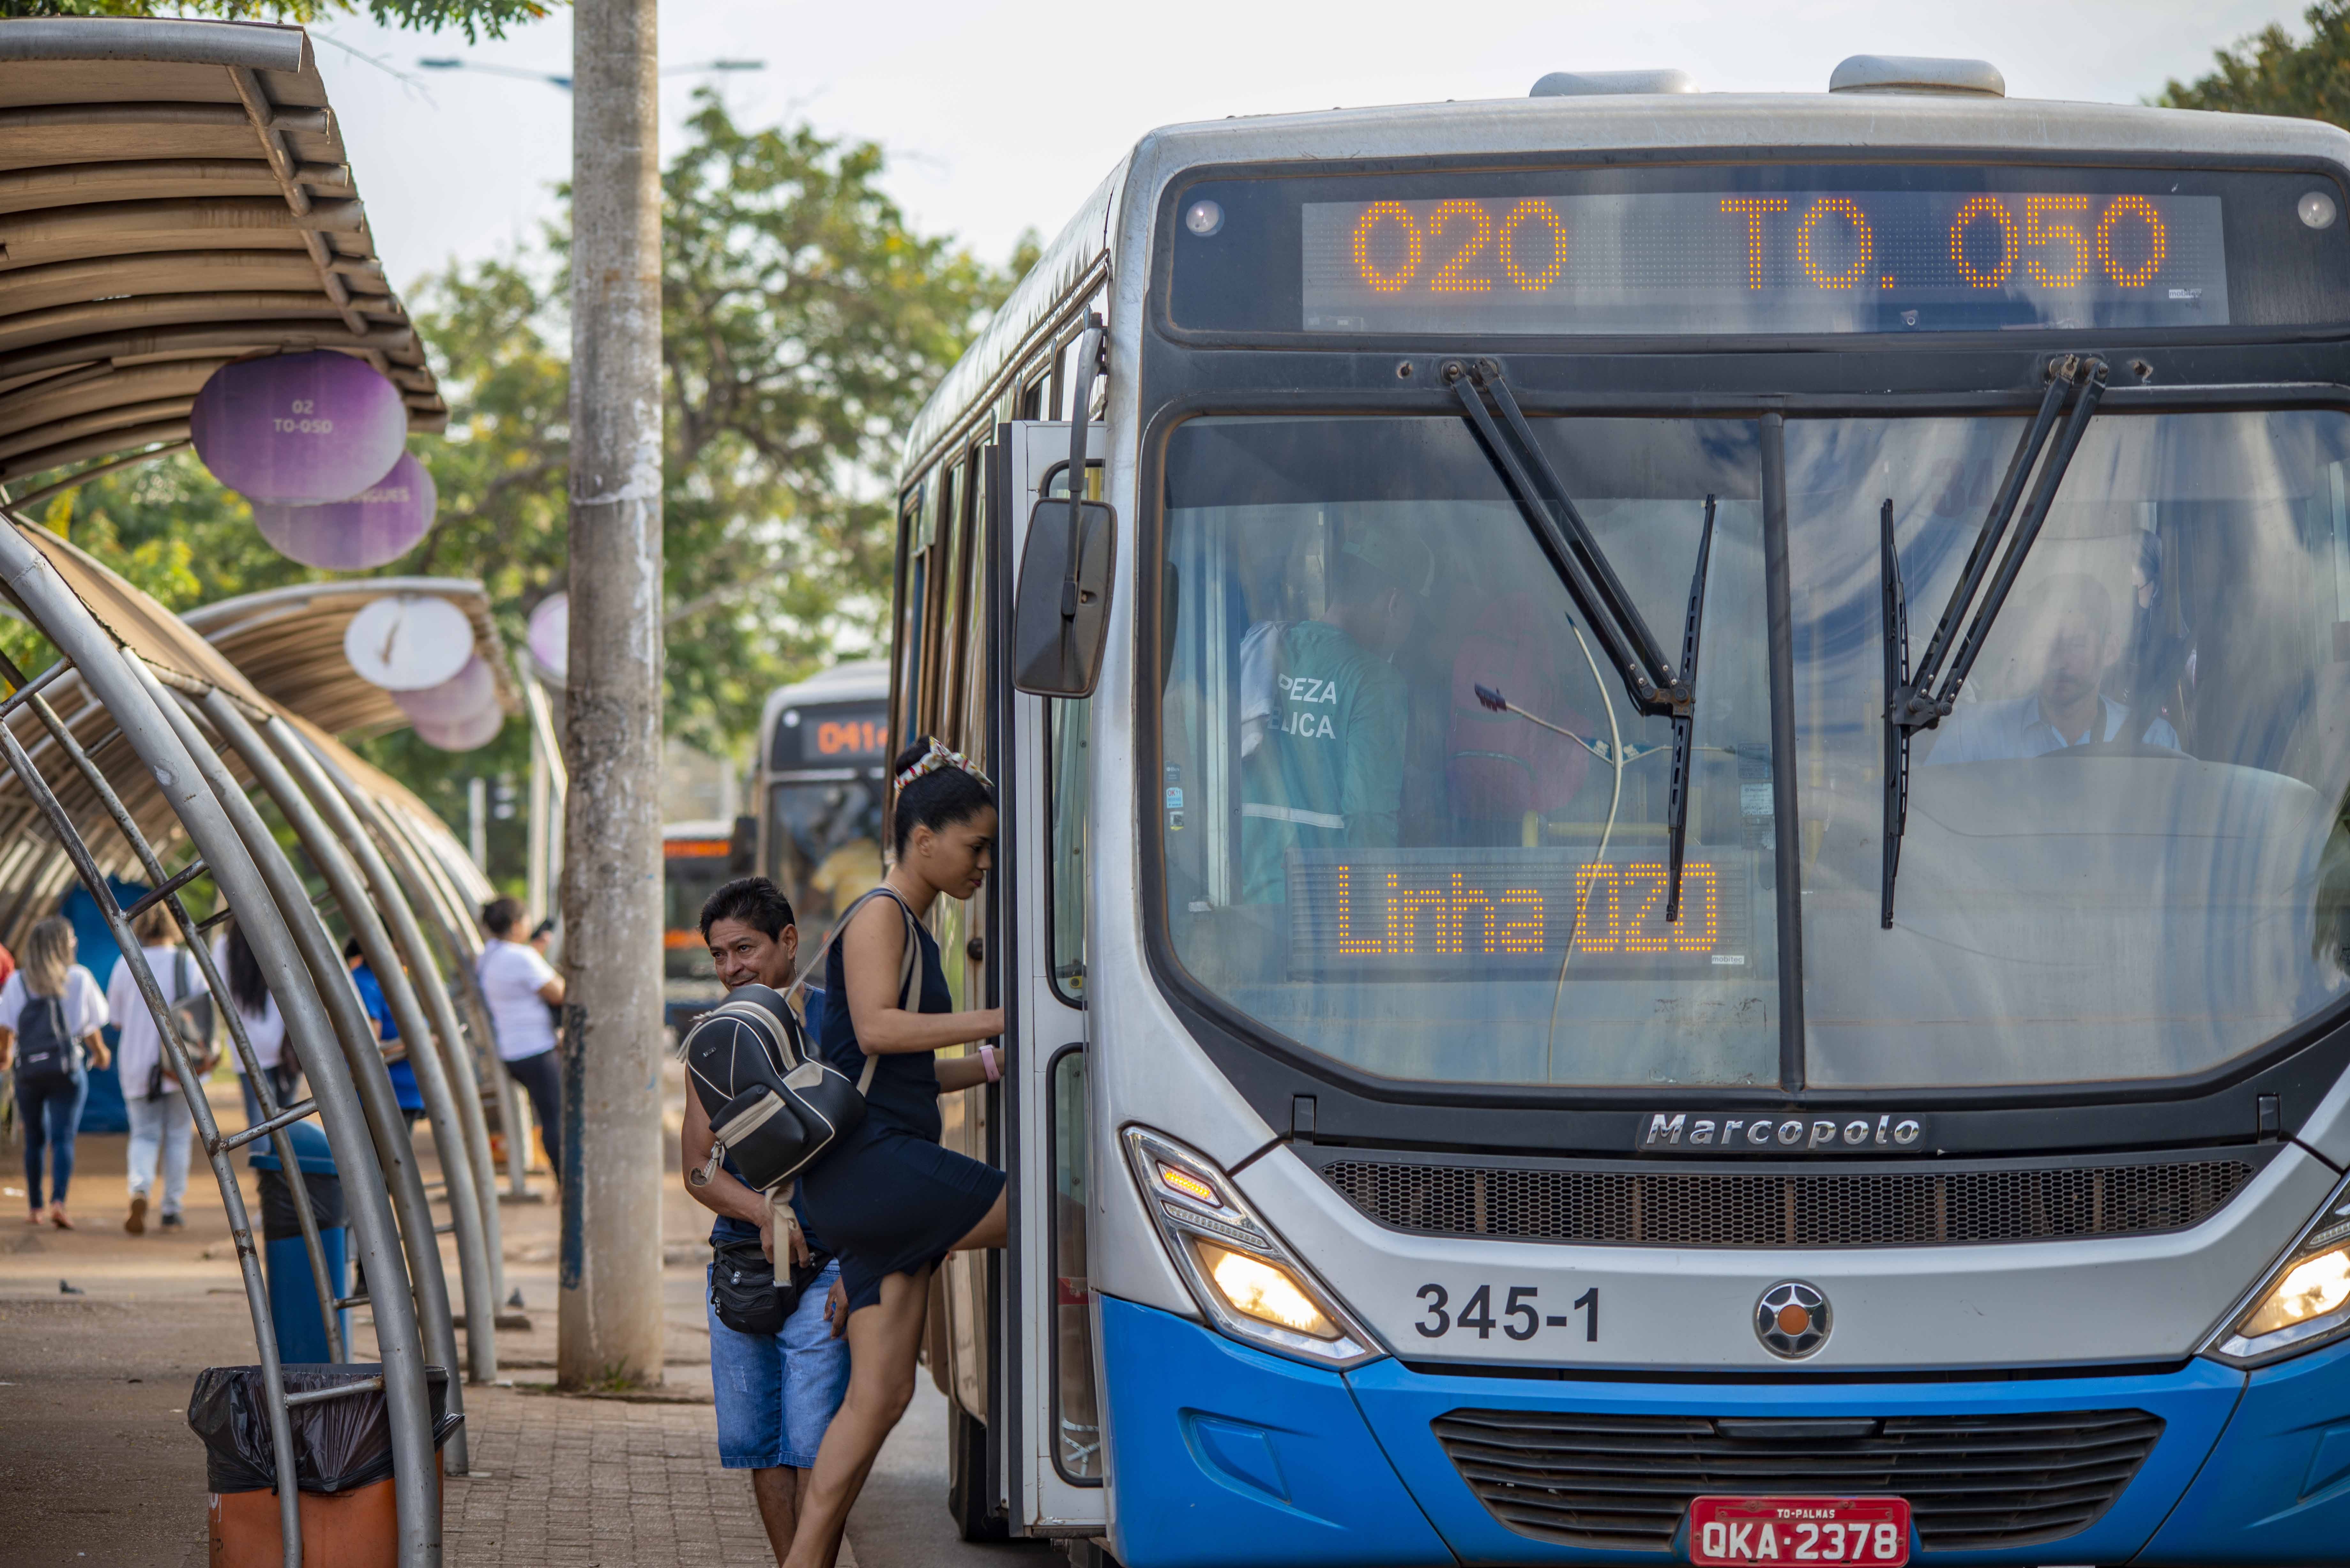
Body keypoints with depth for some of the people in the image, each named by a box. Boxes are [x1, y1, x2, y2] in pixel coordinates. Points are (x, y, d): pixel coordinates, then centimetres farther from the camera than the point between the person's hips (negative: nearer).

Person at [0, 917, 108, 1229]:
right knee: (63, 1138, -3)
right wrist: (99, 1052, 22)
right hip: (69, 1068, -2)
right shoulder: (79, 978, -3)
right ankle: (58, 1202, -21)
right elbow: (93, 1027, 2)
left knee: (35, 1140, 15)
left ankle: (35, 1209, 18)